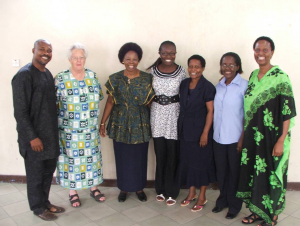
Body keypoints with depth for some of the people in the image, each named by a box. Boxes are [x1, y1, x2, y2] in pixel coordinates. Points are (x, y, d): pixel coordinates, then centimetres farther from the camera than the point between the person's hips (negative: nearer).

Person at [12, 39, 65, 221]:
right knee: (35, 174, 9)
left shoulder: (48, 73, 9)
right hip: (34, 136, -8)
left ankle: (45, 202, 37)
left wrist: (55, 130, 14)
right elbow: (20, 111, -18)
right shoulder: (24, 75, -16)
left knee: (48, 171, 19)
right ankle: (38, 207, 28)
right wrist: (32, 137, -19)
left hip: (50, 134, 8)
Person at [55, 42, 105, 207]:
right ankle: (72, 192, 26)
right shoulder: (60, 78, -7)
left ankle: (93, 188, 31)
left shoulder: (92, 76, 3)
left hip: (90, 129, 3)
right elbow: (54, 103, -6)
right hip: (69, 130, -3)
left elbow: (99, 96, 10)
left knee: (92, 157, 12)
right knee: (71, 158, 6)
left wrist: (90, 109, 2)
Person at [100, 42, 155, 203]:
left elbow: (151, 101, 0)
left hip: (140, 123, 0)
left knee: (139, 157, 9)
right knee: (122, 157, 9)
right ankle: (123, 188, 28)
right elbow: (110, 102, 3)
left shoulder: (147, 79, -3)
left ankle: (139, 188, 29)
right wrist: (103, 122, 2)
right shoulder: (115, 79, -1)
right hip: (120, 123, 1)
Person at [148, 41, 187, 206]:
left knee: (172, 155, 2)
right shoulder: (153, 70, 3)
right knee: (160, 154, 8)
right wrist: (149, 114, 3)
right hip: (157, 114, 2)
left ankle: (171, 192, 19)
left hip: (174, 115, -1)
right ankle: (160, 189, 26)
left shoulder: (181, 72, -2)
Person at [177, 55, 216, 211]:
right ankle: (191, 193, 31)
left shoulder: (208, 87, -13)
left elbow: (210, 111, -14)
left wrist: (205, 133, -17)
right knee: (187, 161, 13)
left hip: (200, 130, -6)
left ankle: (202, 197, 22)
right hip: (185, 130, 6)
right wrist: (181, 126, 10)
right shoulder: (184, 84, 5)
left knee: (201, 162, 6)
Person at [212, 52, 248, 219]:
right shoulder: (219, 86, 5)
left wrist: (242, 138, -13)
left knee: (235, 172, 10)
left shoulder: (244, 86, -11)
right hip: (218, 137, 5)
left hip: (235, 138, -4)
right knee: (221, 171, 16)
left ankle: (234, 205, 28)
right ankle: (222, 200, 35)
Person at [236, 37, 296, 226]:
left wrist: (281, 141, -18)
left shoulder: (280, 77, -11)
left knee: (272, 174, 6)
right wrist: (245, 135, 13)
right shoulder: (253, 75, 8)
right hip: (254, 136, 6)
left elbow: (288, 112, -14)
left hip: (272, 137, -6)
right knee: (255, 172, 14)